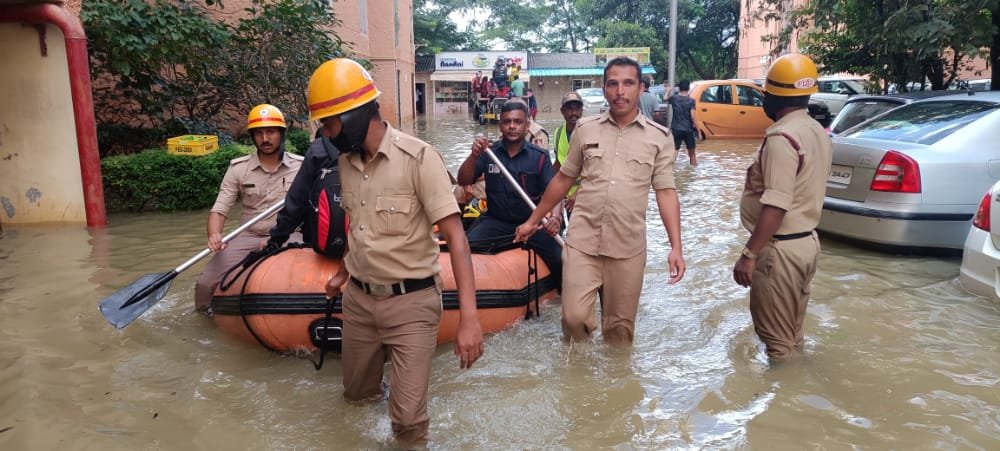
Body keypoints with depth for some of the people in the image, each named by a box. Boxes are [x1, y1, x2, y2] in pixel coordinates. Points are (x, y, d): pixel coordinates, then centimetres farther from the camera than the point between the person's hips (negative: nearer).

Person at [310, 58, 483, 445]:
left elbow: (454, 235, -22)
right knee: (357, 394, 22)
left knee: (408, 418, -5)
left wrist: (468, 317, -29)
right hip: (358, 300, 6)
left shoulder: (418, 157, -18)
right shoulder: (346, 162, 3)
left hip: (411, 303, -6)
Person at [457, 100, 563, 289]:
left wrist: (556, 217, -30)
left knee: (561, 260, -18)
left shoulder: (539, 157, -3)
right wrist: (474, 155, -21)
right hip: (496, 221, 1)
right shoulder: (488, 152, 2)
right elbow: (463, 181, -3)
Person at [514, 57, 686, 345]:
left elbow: (666, 192, 0)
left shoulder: (658, 137, 2)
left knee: (620, 327, 9)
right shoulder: (585, 130, 5)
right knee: (575, 318, -5)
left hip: (628, 248, 0)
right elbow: (563, 180, 13)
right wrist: (533, 221, 16)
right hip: (582, 241, 1)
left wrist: (675, 247, -10)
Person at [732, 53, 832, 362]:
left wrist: (749, 254, -22)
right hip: (806, 241, 10)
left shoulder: (782, 137, -21)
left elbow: (775, 206, -26)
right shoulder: (817, 132, 10)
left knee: (777, 342, 2)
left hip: (781, 249, -10)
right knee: (790, 334, 20)